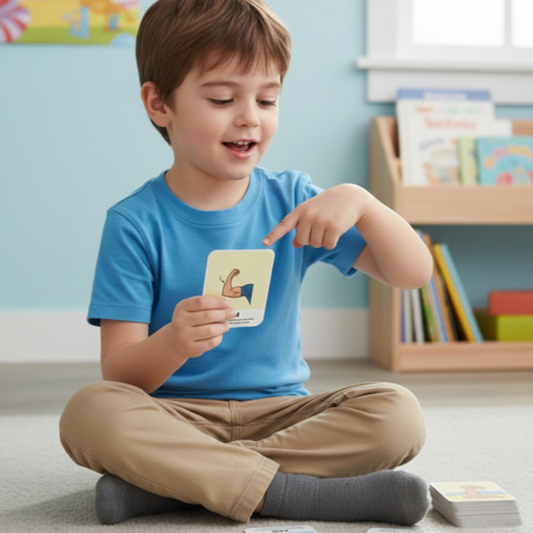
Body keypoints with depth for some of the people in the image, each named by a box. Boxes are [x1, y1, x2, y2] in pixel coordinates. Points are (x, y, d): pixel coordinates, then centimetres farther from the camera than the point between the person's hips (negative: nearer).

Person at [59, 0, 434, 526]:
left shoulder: (292, 201, 5)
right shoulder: (135, 224, -5)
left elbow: (414, 273, 1)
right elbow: (118, 376, -10)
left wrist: (359, 201, -18)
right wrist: (173, 343, -32)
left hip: (281, 412, 3)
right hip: (176, 416, -3)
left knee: (397, 413, -23)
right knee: (88, 412, -32)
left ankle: (167, 484, -23)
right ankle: (291, 491, -26)